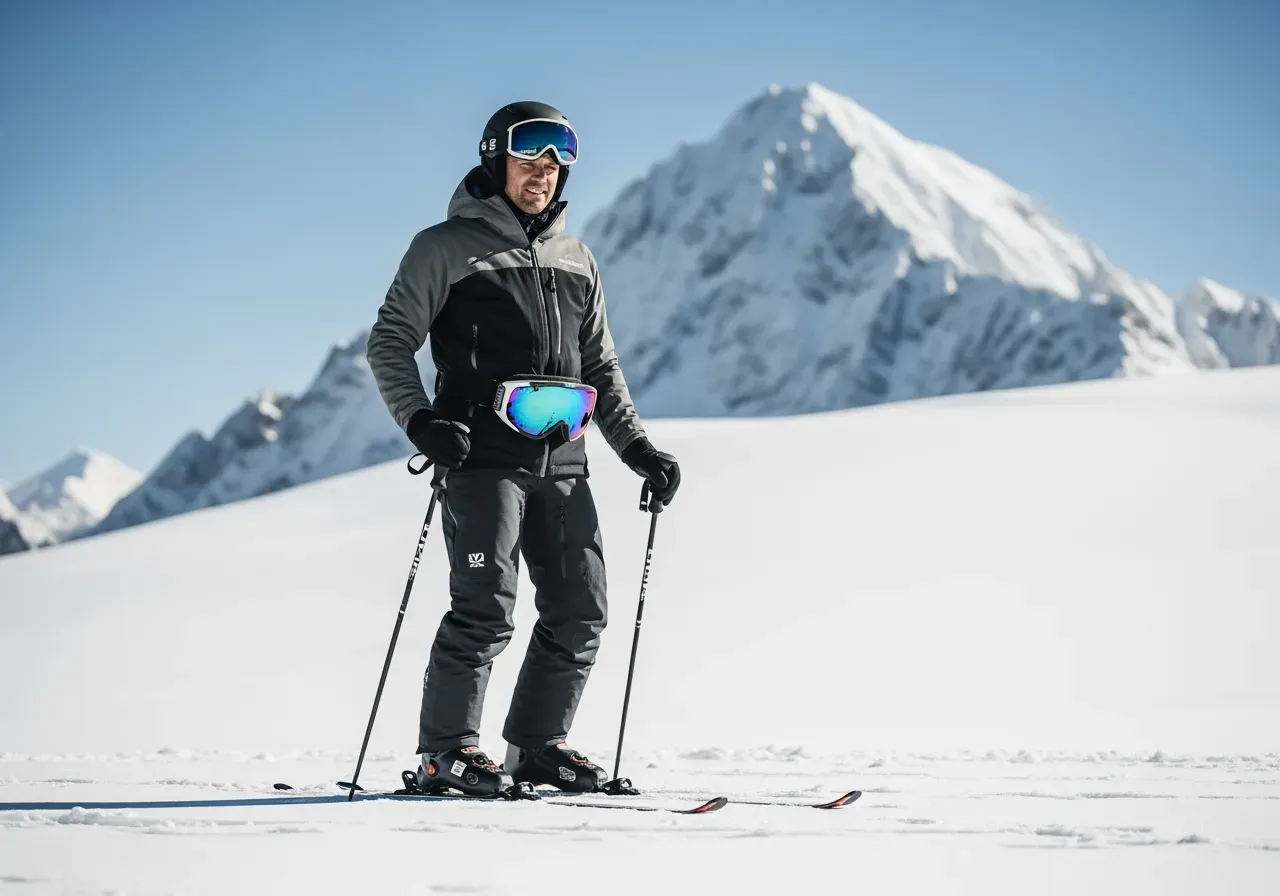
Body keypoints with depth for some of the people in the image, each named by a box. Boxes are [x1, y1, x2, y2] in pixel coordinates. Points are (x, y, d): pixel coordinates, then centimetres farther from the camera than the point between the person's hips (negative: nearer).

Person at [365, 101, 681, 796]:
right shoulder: (447, 247, 4)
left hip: (562, 464, 6)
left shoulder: (575, 261, 21)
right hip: (482, 457, -6)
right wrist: (420, 418, -15)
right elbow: (389, 343, 0)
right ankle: (445, 751, -2)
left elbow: (602, 369, 25)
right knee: (485, 608, -12)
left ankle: (538, 744, 17)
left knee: (579, 612, 4)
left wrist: (637, 448, 14)